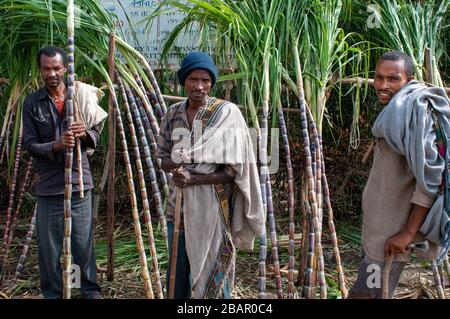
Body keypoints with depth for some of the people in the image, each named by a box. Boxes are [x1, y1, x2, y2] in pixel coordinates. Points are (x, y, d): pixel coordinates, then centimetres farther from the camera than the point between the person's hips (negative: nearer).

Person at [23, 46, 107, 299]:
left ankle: (91, 289, 24)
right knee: (49, 245, 7)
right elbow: (30, 145, -4)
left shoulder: (81, 97, 4)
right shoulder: (33, 103, 0)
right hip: (48, 185, -1)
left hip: (79, 182, 1)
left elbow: (96, 139, 6)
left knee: (84, 241, 7)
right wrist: (56, 145, -22)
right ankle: (52, 293, 24)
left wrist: (85, 133, -16)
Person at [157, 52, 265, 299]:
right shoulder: (173, 113, 5)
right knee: (177, 275, 15)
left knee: (213, 274, 5)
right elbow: (162, 158, 8)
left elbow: (235, 169, -11)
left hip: (213, 206, -4)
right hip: (179, 205, 5)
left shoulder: (227, 113, -9)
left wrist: (195, 179, -19)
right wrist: (176, 165, -15)